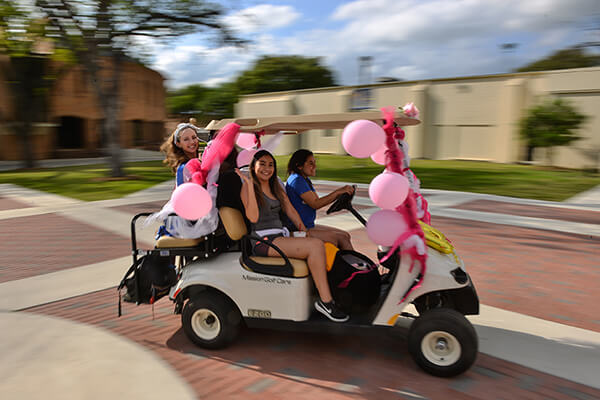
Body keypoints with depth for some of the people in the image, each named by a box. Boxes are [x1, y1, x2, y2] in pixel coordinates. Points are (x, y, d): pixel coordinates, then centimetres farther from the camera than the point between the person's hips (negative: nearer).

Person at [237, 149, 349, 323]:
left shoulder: (276, 187, 21)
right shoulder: (247, 187, -3)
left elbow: (290, 210, 17)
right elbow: (253, 217, -17)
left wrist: (305, 232, 6)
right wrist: (249, 185, -20)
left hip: (281, 236, 7)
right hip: (263, 241, -7)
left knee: (326, 247, -15)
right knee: (316, 245, -26)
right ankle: (325, 301, -22)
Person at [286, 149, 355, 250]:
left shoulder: (305, 180, 15)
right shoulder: (297, 180, -17)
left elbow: (319, 200, 9)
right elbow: (315, 204, -22)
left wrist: (339, 192, -4)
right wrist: (338, 193, -22)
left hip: (309, 226, 10)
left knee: (346, 235, 2)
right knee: (341, 238, -14)